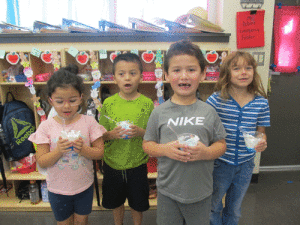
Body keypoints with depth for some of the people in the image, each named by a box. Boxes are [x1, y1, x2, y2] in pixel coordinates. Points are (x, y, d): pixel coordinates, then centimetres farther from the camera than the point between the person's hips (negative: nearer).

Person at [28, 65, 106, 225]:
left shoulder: (88, 122, -12)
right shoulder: (46, 126, -12)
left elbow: (100, 152, -10)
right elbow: (41, 162, -11)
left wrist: (83, 149, -28)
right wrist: (58, 150, -29)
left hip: (84, 186, 0)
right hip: (58, 188, 0)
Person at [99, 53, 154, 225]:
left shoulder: (147, 103, -9)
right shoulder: (108, 103, -5)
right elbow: (100, 136, 1)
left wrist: (141, 132, -23)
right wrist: (112, 134, -20)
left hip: (137, 164, -1)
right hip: (113, 163, 2)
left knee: (137, 204, 18)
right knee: (116, 202, 23)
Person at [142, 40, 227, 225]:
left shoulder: (209, 112, -6)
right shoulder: (160, 112, -8)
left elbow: (221, 144, 1)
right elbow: (147, 145, -1)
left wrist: (206, 152, -19)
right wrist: (165, 149, -20)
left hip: (201, 191, 1)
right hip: (168, 191, 0)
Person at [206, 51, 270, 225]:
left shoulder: (262, 102, -5)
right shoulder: (216, 99, -15)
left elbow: (261, 131, 7)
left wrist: (262, 142, -13)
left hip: (245, 165, 3)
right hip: (220, 163, -3)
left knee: (234, 210, 24)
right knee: (213, 206, 17)